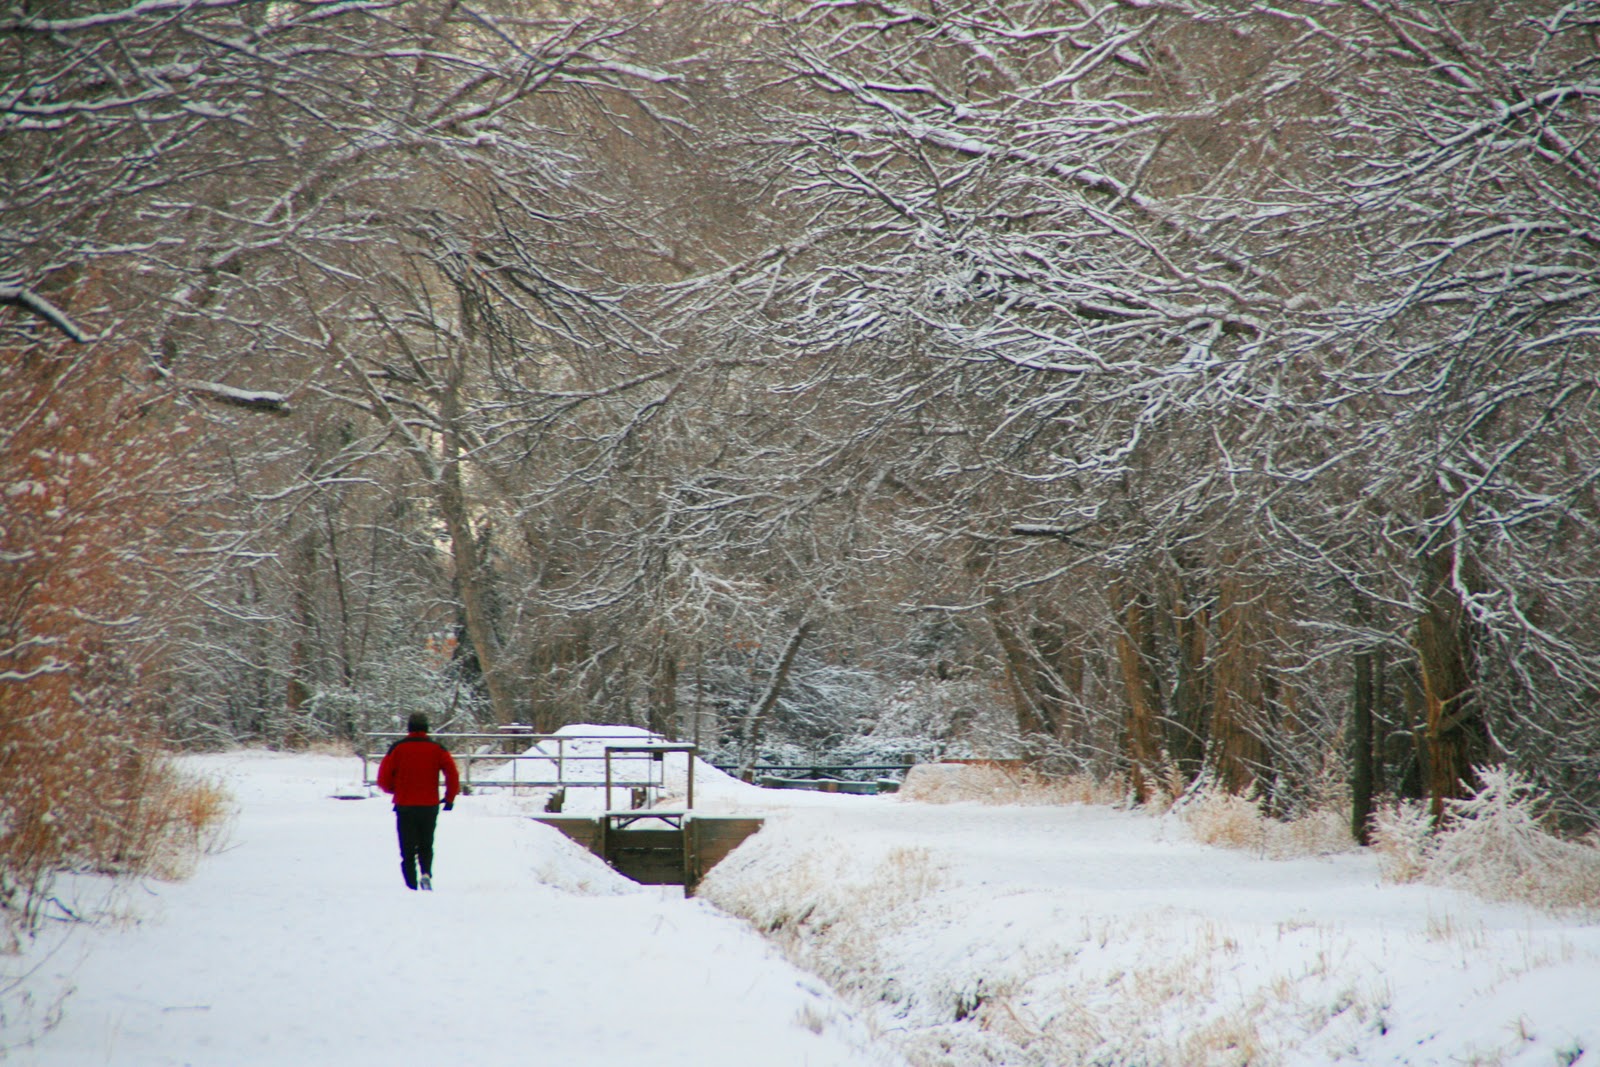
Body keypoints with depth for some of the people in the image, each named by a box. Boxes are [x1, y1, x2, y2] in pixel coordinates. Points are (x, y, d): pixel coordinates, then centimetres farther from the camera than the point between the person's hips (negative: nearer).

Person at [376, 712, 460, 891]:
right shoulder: (437, 749, 0)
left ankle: (411, 884, -5)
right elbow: (452, 774, -9)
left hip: (405, 806, -1)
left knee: (408, 849, 6)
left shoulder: (397, 748, -1)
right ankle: (426, 873, -10)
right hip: (430, 807, 1)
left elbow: (383, 780, -2)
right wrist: (450, 798, 3)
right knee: (426, 846, 16)